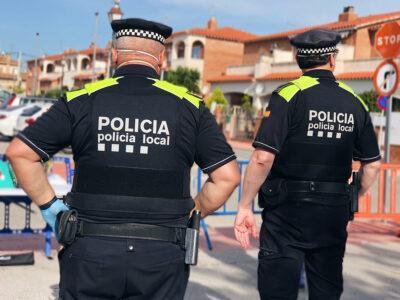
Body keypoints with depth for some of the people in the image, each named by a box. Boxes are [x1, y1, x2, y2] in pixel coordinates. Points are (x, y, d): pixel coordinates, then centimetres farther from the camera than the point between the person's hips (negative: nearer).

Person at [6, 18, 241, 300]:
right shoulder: (190, 106, 0)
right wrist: (190, 216, 9)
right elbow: (228, 176, -2)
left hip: (91, 251, 0)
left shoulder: (81, 101, -1)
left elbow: (19, 152, -2)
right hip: (162, 256, 0)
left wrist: (51, 205, 6)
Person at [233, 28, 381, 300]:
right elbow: (372, 165, 9)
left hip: (287, 209, -4)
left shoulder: (289, 95, -10)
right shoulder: (355, 102, 5)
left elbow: (263, 158, -19)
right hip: (334, 215, 5)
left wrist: (245, 206, -10)